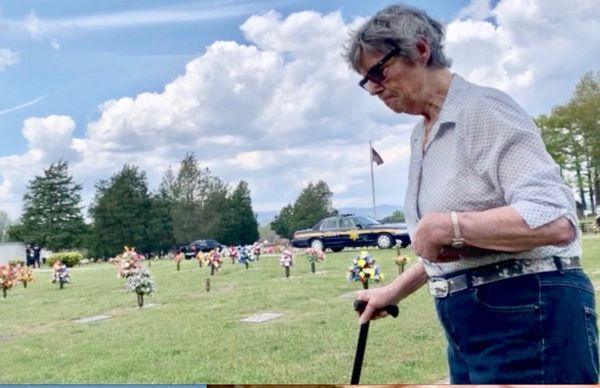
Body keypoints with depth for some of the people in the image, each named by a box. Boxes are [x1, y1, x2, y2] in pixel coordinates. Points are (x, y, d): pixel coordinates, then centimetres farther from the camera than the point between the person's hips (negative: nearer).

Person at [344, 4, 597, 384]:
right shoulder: (422, 136, 14)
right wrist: (394, 291, 20)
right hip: (469, 326, 9)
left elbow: (556, 220, -24)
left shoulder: (482, 109, -13)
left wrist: (446, 225, -21)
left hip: (527, 317, -9)